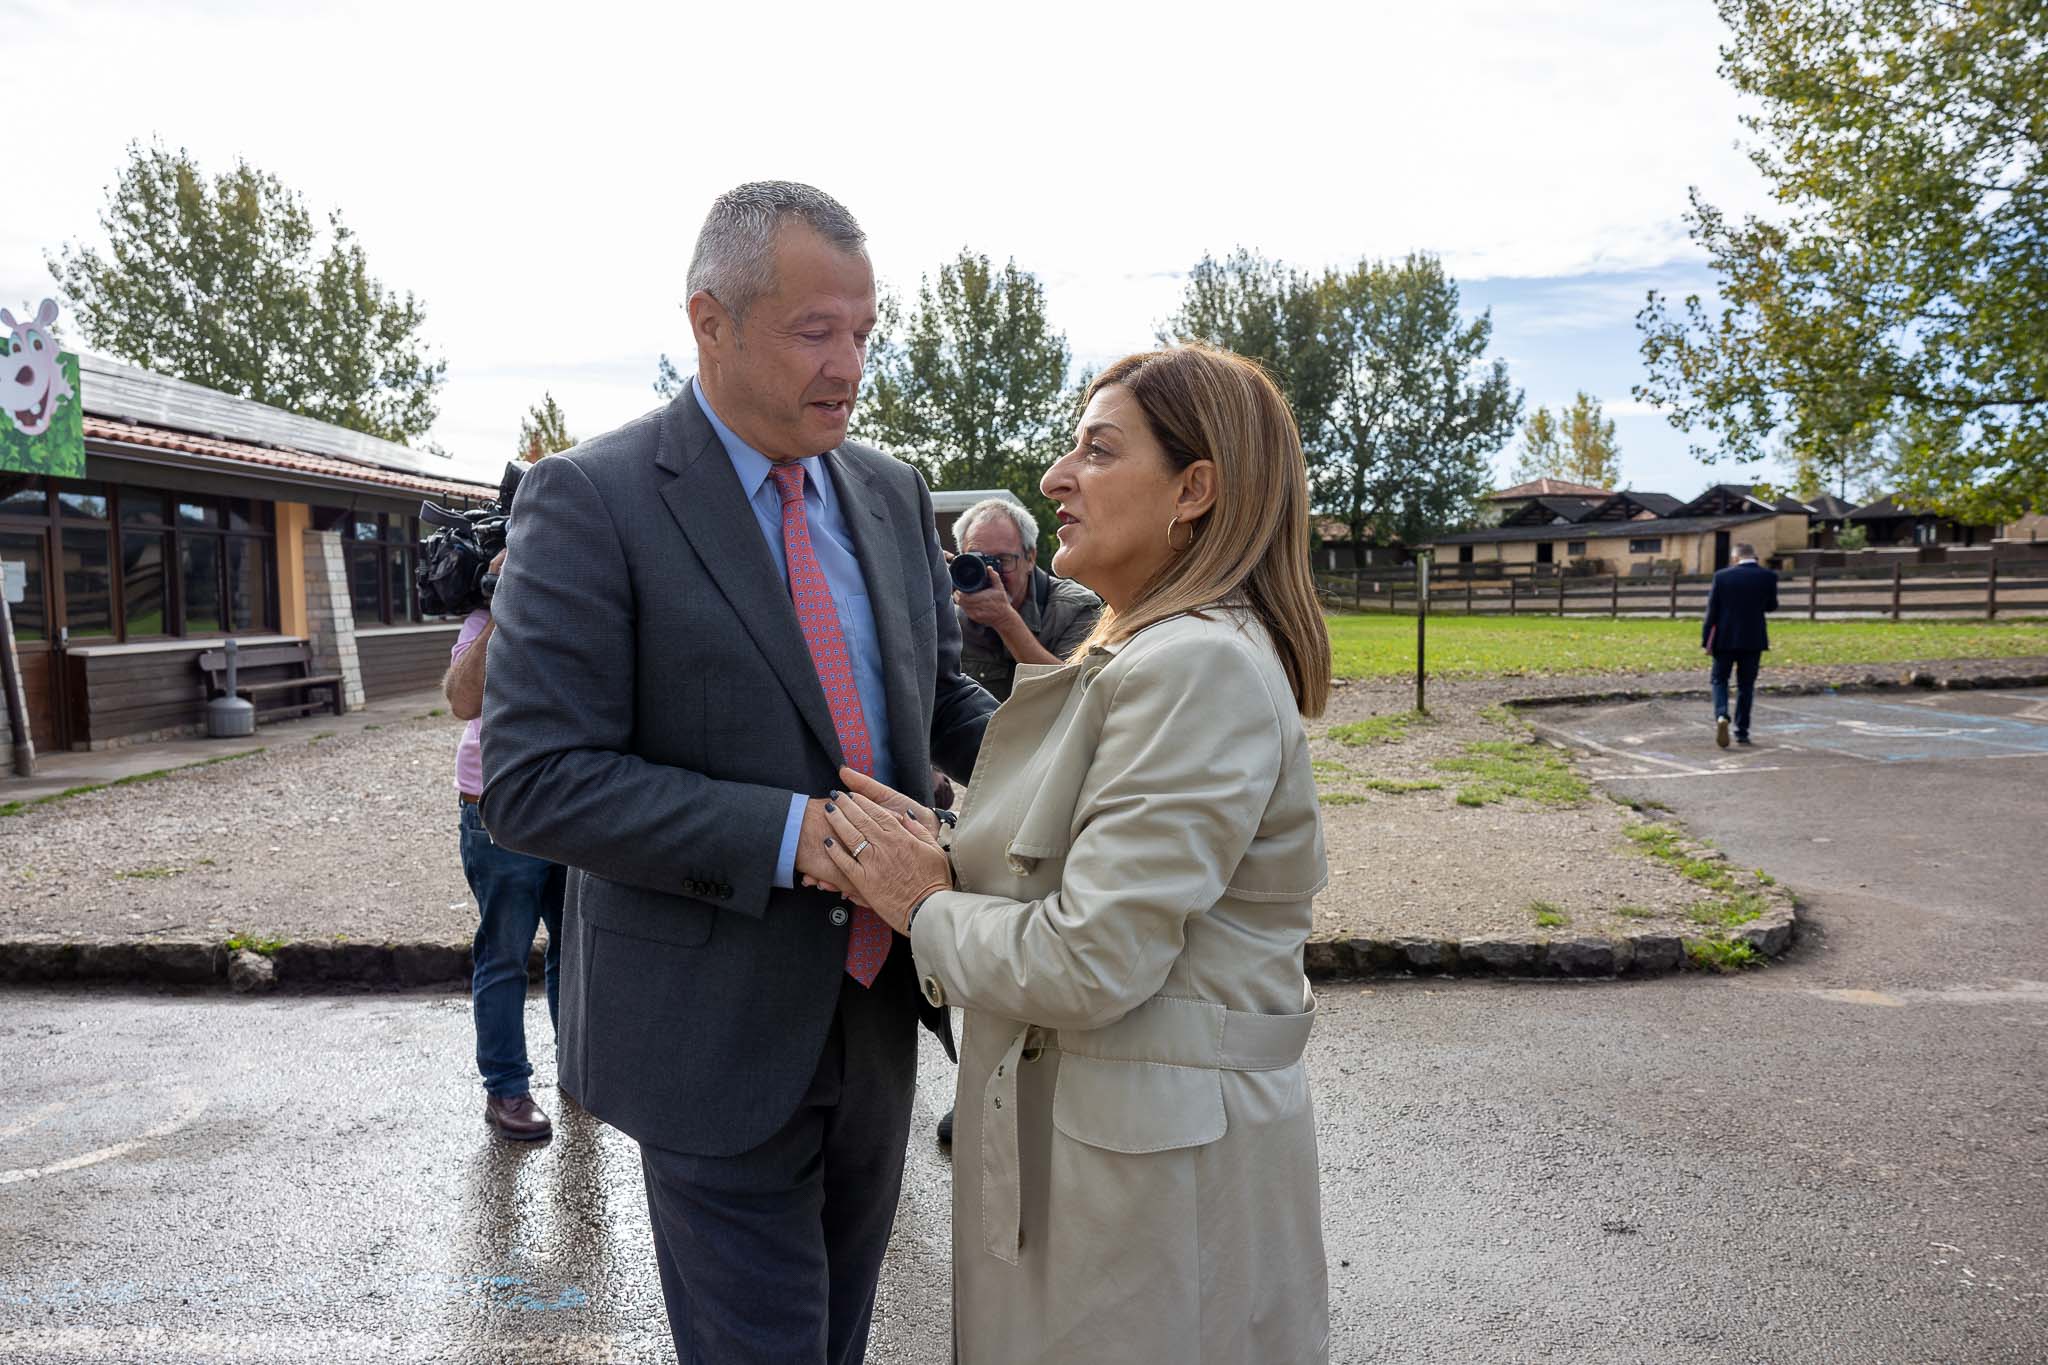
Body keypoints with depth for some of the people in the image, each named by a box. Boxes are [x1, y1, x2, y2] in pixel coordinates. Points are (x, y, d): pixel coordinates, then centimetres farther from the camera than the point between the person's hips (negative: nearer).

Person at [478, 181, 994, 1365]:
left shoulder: (891, 492, 4)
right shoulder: (592, 501, -14)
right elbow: (537, 782, -18)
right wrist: (787, 835, -26)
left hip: (873, 1012, 6)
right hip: (718, 1035, -5)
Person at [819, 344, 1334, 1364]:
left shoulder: (1198, 669, -22)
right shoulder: (1140, 656, 11)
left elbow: (1093, 963, -26)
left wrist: (926, 907, -10)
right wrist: (945, 864, -5)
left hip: (1152, 1159, -9)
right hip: (1066, 1117, 9)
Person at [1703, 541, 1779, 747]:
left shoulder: (1722, 576, -5)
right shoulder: (1768, 576, -4)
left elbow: (1712, 611, -4)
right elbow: (1771, 606, 8)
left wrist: (1706, 641, 0)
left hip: (1725, 639, -1)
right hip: (1753, 639, 1)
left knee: (1720, 680, 10)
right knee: (1746, 685, 11)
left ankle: (1721, 716, -16)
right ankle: (1742, 732, 11)